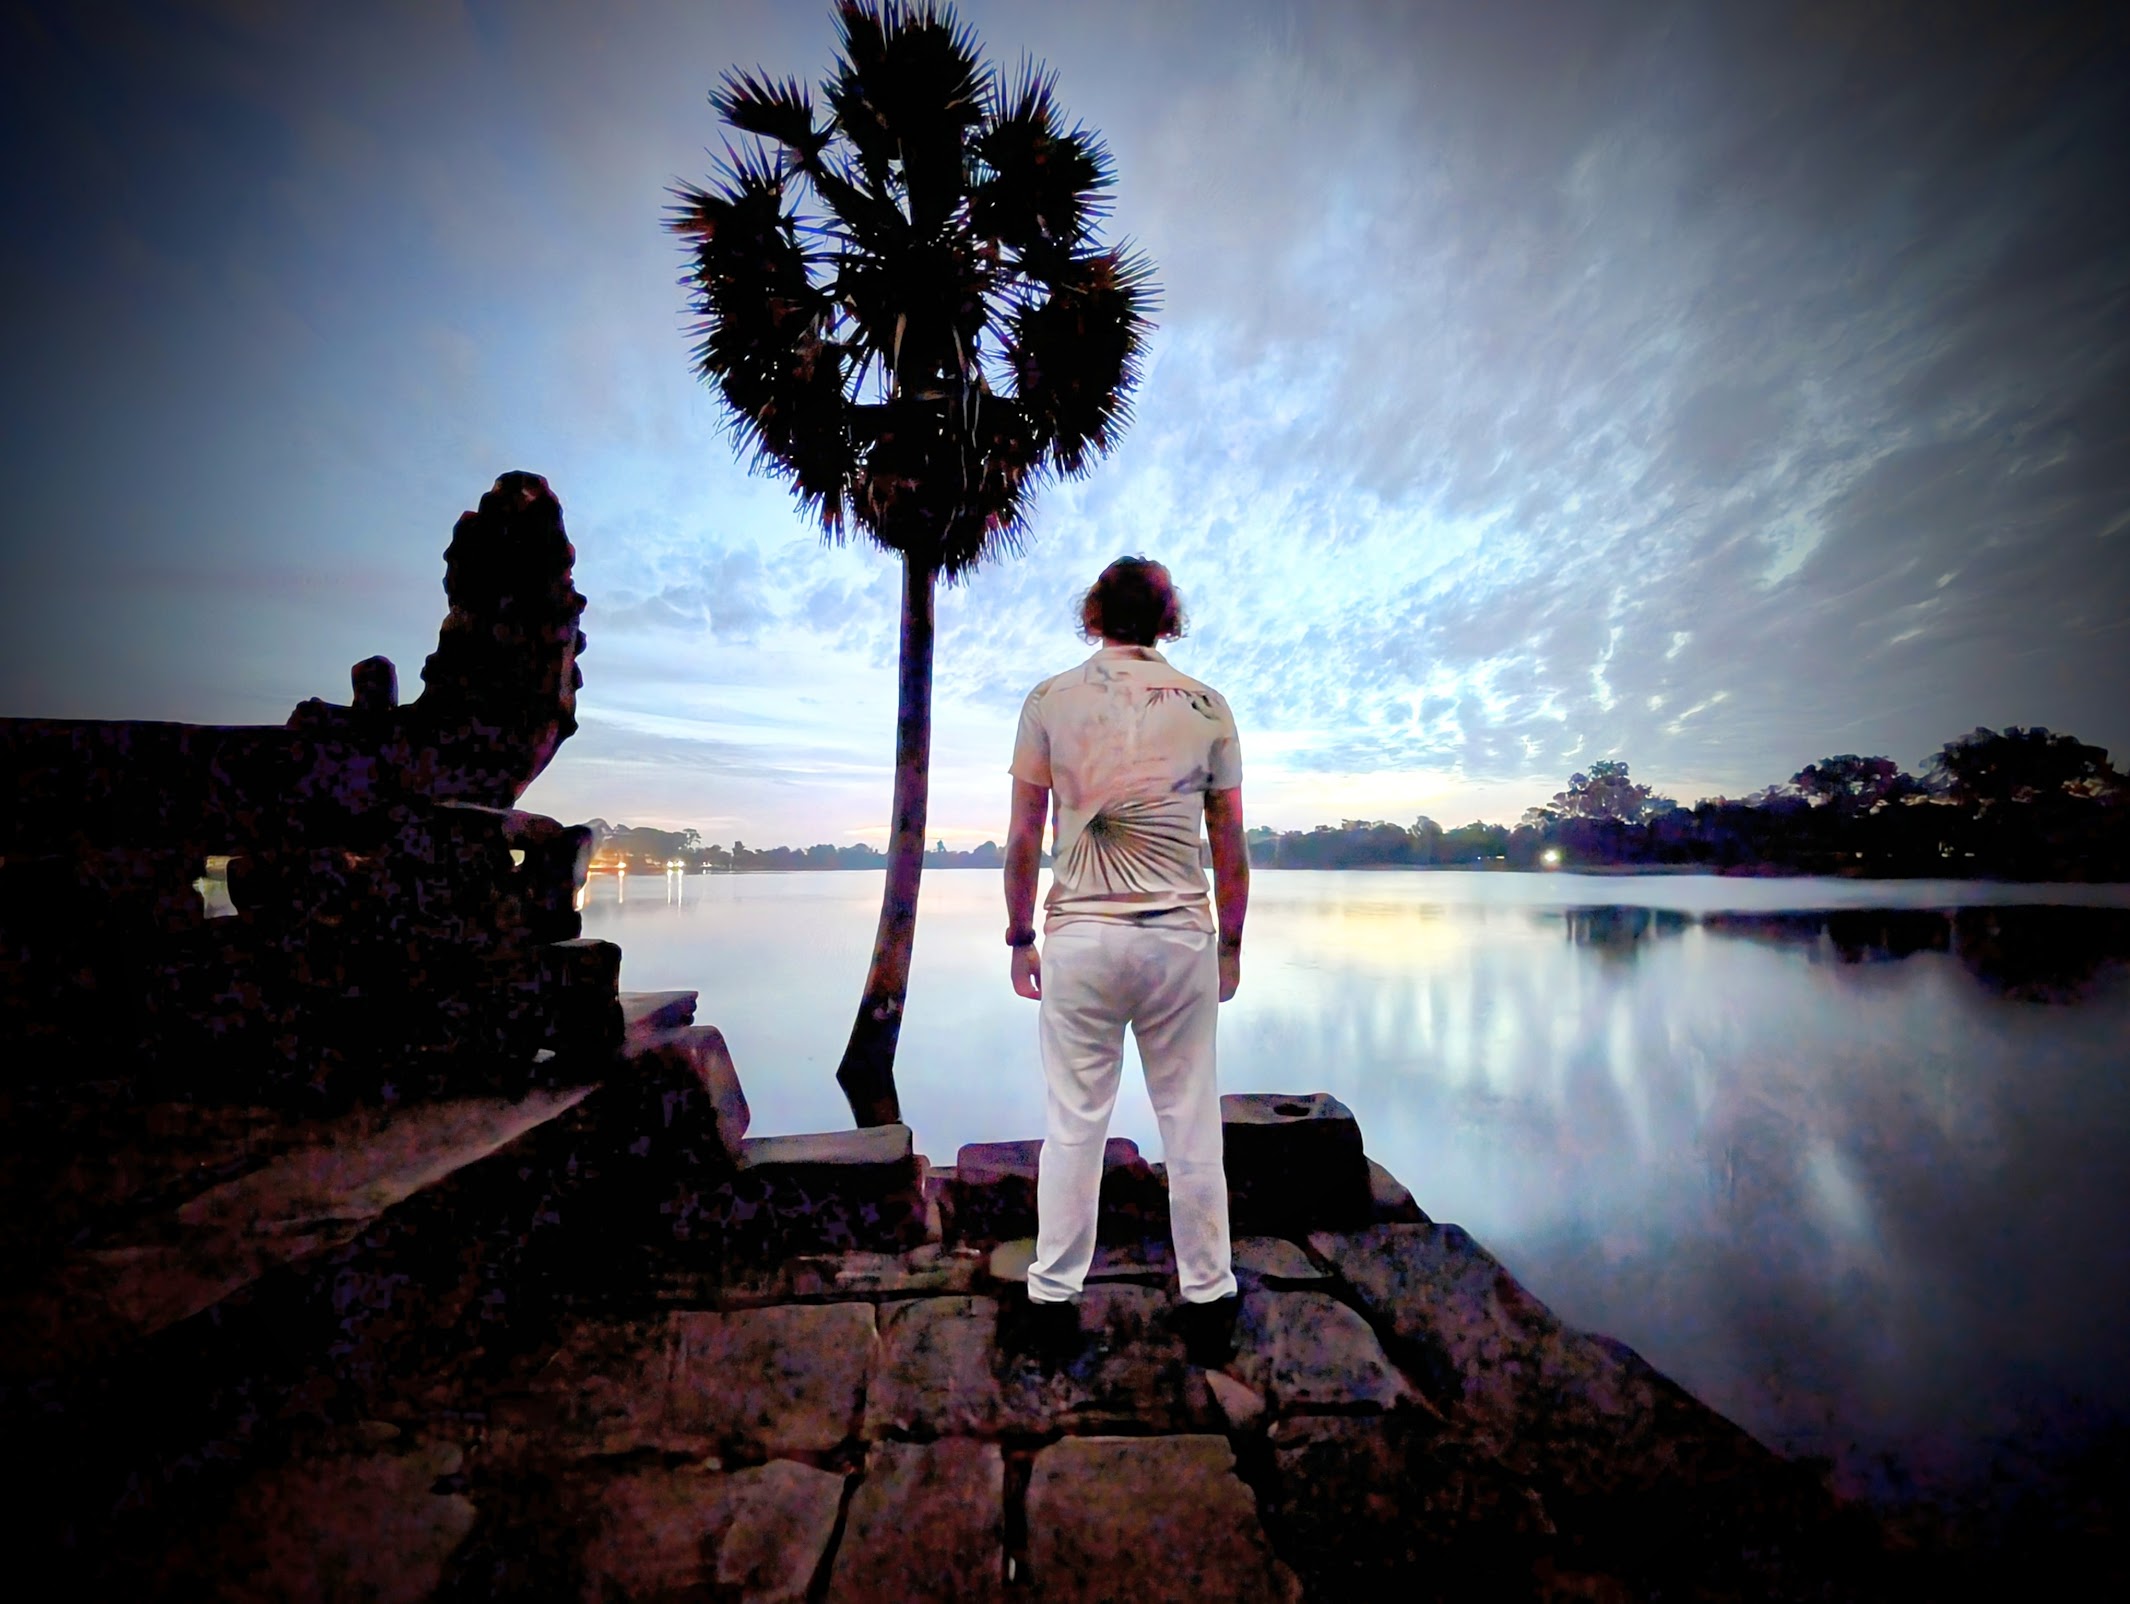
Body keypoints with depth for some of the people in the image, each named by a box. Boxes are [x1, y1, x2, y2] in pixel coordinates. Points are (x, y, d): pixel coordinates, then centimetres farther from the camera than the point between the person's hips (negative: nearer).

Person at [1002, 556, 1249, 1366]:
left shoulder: (1050, 700, 1)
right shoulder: (1207, 706, 4)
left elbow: (1022, 840, -1)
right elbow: (1231, 850, 5)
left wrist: (1019, 937, 9)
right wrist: (1231, 943, 16)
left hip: (1079, 936, 0)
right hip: (1181, 937, 1)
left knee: (1072, 1125, 11)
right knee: (1191, 1127, 13)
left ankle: (1053, 1301, 24)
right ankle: (1207, 1300, 28)